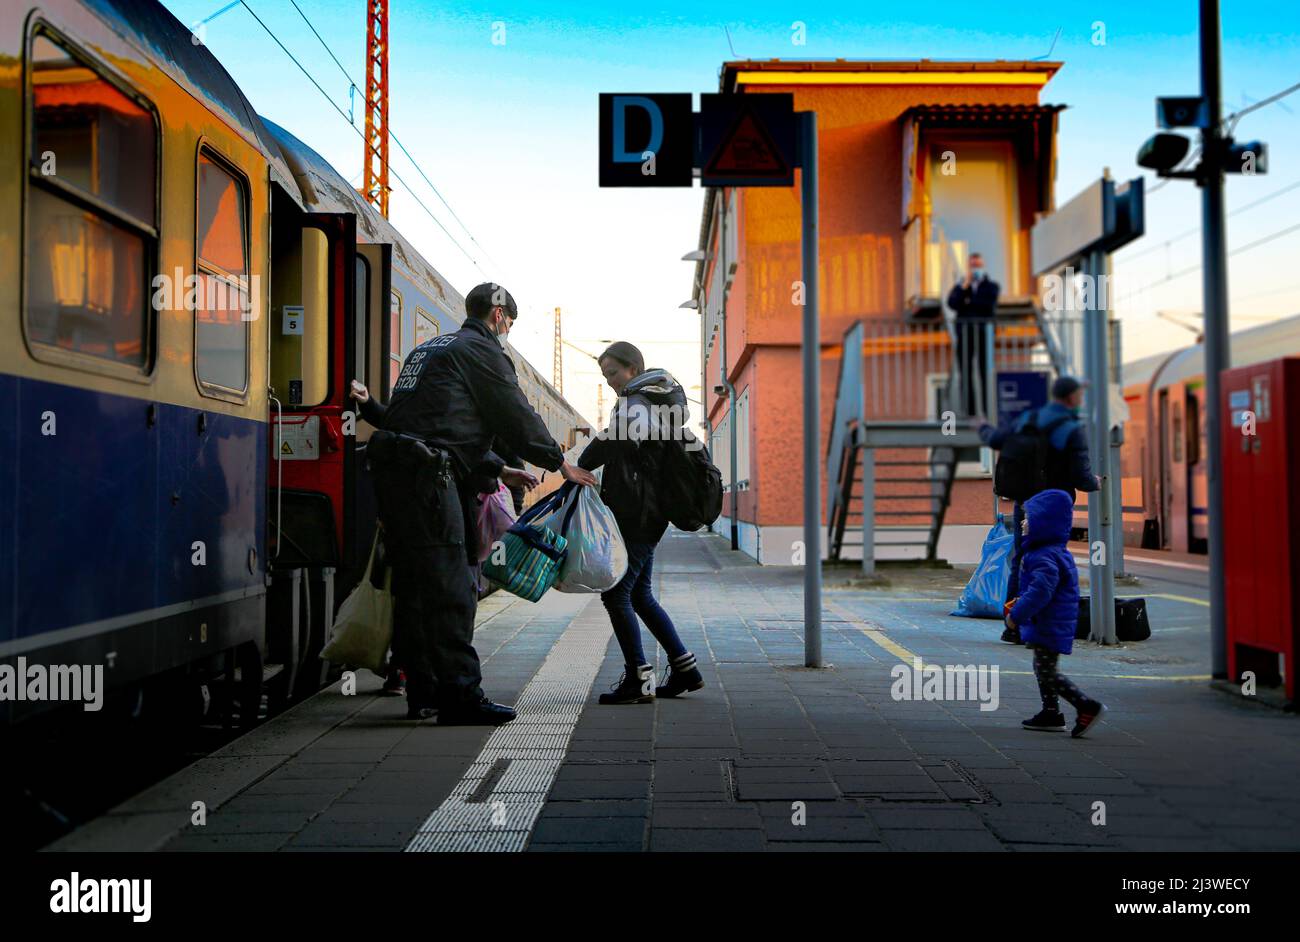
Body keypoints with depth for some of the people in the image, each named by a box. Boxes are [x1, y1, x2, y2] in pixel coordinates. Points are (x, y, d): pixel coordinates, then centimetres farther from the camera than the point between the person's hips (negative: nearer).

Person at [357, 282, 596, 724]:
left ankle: (422, 691, 20)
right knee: (450, 588, -8)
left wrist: (499, 468, 32)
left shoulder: (429, 348, 29)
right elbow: (517, 416, 0)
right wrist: (560, 463, 13)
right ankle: (460, 696, -6)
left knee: (412, 585, 13)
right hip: (426, 473, -9)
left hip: (390, 469, 9)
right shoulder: (482, 350, 1)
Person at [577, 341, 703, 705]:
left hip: (635, 514, -10)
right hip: (647, 514, 10)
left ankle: (638, 680, -4)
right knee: (640, 595, 16)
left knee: (616, 593, -7)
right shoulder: (657, 401, 20)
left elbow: (620, 439, -32)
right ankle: (684, 668, 20)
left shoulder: (637, 403, -12)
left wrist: (581, 466, -23)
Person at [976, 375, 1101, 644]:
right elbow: (1082, 478, -17)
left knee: (1021, 562, 13)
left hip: (1024, 503, 5)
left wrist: (983, 427, 30)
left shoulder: (1029, 419, 0)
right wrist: (1095, 483, 7)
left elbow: (995, 440, 9)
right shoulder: (1074, 432, -15)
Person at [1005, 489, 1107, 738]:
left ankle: (1088, 706, -6)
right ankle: (1050, 713, 26)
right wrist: (1020, 602, 19)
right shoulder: (1056, 552, 12)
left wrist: (1017, 615, -24)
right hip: (1052, 625, 11)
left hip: (1049, 627, -11)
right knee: (1043, 669, 19)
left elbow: (1041, 591, -31)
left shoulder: (1044, 558, -23)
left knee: (1047, 672, -5)